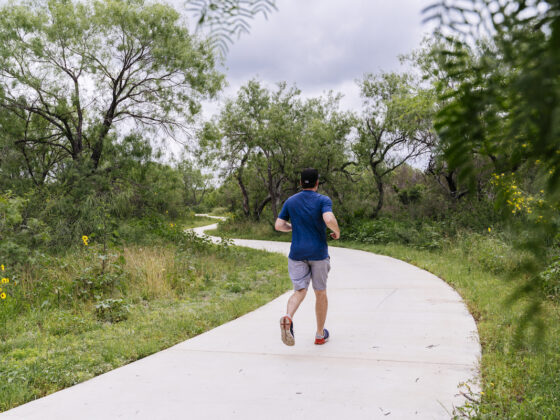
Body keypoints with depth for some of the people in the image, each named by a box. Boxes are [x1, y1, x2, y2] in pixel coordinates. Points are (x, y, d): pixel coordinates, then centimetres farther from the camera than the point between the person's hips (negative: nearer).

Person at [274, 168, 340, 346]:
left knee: (299, 292, 2)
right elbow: (329, 220, -24)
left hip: (297, 253, 2)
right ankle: (320, 334, 22)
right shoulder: (323, 200, -6)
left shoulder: (290, 201, 5)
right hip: (319, 253, -2)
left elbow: (278, 226, 2)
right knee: (320, 293, 13)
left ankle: (288, 318, -30)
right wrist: (337, 231, -3)